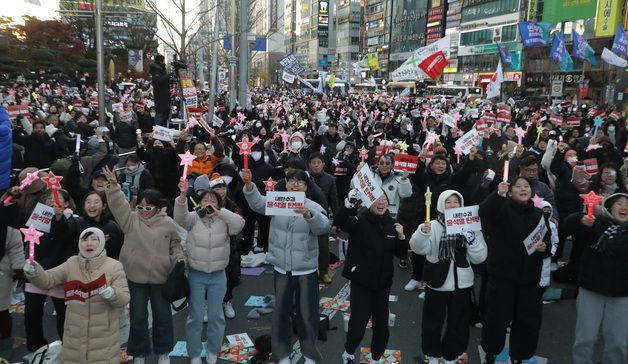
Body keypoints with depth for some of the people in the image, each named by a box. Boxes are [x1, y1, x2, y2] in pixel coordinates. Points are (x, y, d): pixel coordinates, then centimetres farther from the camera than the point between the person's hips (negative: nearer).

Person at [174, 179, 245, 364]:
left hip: (218, 276, 1)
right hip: (196, 275, -1)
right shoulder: (193, 218, -4)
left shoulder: (224, 220, -3)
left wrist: (219, 212, -25)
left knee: (216, 316, 12)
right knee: (195, 316, 8)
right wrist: (183, 195, -42)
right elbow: (180, 216, -24)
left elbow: (239, 223, -20)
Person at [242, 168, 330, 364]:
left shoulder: (313, 206, -8)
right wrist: (249, 184, -36)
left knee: (307, 312, 9)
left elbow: (323, 226, -26)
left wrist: (308, 215, -46)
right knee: (281, 311, 15)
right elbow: (258, 203, -18)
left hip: (306, 270, -2)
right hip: (282, 268, 2)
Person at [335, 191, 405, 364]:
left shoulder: (392, 224, 3)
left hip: (383, 282, 5)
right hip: (361, 281, -4)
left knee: (381, 325, 13)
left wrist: (401, 236, -10)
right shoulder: (360, 221, -13)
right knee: (358, 323, -2)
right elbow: (340, 222, -33)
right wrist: (349, 205, -49)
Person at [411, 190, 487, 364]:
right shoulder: (433, 225, -7)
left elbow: (479, 257, -4)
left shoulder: (470, 226, -1)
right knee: (432, 321, 12)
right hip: (437, 282, -2)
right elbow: (418, 248, -20)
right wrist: (423, 233, -39)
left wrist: (471, 239, -20)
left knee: (458, 323, 16)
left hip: (462, 284, 2)